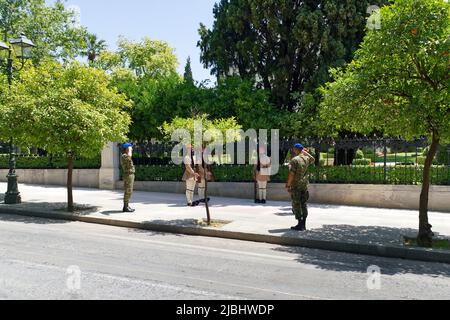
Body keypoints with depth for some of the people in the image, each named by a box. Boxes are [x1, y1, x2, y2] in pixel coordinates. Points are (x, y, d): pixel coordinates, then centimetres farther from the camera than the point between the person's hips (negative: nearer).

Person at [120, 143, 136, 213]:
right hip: (128, 175, -10)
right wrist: (129, 149, -17)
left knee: (129, 192, 11)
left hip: (130, 175, 10)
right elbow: (129, 156, -35)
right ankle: (126, 207, -4)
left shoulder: (126, 157, 19)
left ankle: (126, 206, 15)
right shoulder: (124, 156, -13)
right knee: (128, 192, -8)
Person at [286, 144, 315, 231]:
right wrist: (306, 153, 27)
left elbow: (291, 174, -17)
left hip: (296, 185, -6)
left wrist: (288, 185, -10)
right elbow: (313, 159, 31)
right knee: (304, 204, 11)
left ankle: (300, 224, 0)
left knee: (296, 204, -1)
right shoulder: (306, 159, 6)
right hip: (304, 184, 7)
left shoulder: (294, 160, -13)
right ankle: (303, 224, 14)